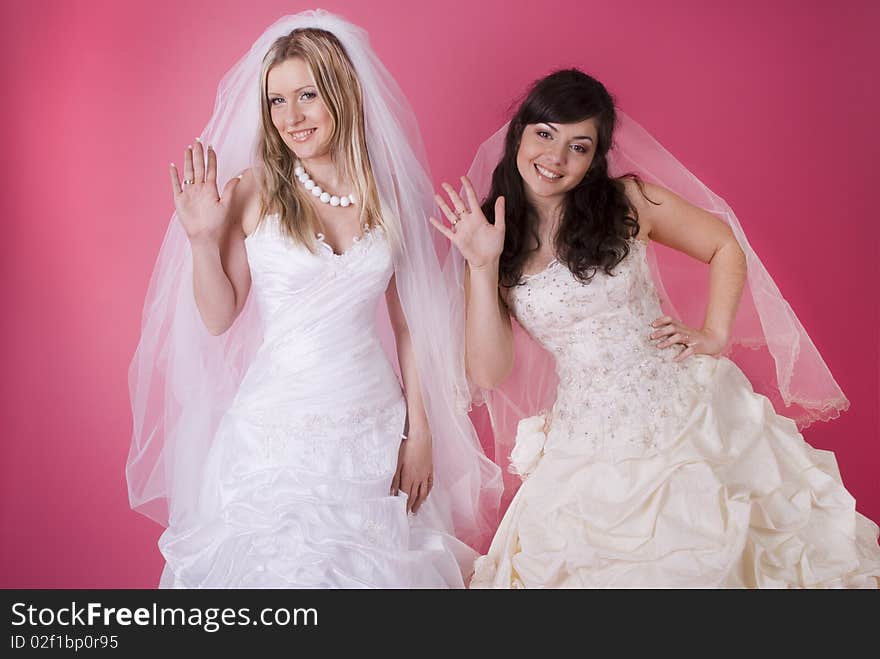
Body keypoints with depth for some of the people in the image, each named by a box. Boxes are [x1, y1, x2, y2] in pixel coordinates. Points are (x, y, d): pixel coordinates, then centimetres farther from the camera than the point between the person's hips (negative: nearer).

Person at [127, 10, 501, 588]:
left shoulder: (389, 192, 1)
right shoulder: (252, 191, -6)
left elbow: (409, 323, 5)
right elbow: (218, 319, -2)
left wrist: (420, 432, 3)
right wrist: (203, 239, -15)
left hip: (376, 426, 2)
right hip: (278, 431, -2)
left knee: (378, 561, 14)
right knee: (278, 563, 11)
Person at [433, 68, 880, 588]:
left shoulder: (629, 201, -4)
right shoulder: (494, 237, -3)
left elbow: (726, 247, 9)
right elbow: (489, 374, -9)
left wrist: (715, 335, -2)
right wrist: (483, 267, -16)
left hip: (688, 409, 0)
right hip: (593, 444, 0)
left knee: (712, 557, 7)